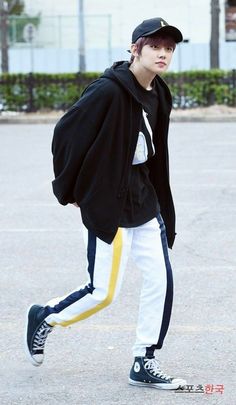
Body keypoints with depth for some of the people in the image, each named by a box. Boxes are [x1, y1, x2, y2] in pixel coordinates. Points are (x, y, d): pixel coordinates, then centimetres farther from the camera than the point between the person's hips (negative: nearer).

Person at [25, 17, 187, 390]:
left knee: (161, 280, 3)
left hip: (144, 197, 8)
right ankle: (45, 318, 25)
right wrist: (68, 189, -4)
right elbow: (66, 133, -13)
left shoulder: (159, 95, 5)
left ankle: (145, 364, 14)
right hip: (108, 203, -8)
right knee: (103, 292, -2)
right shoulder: (108, 91, -19)